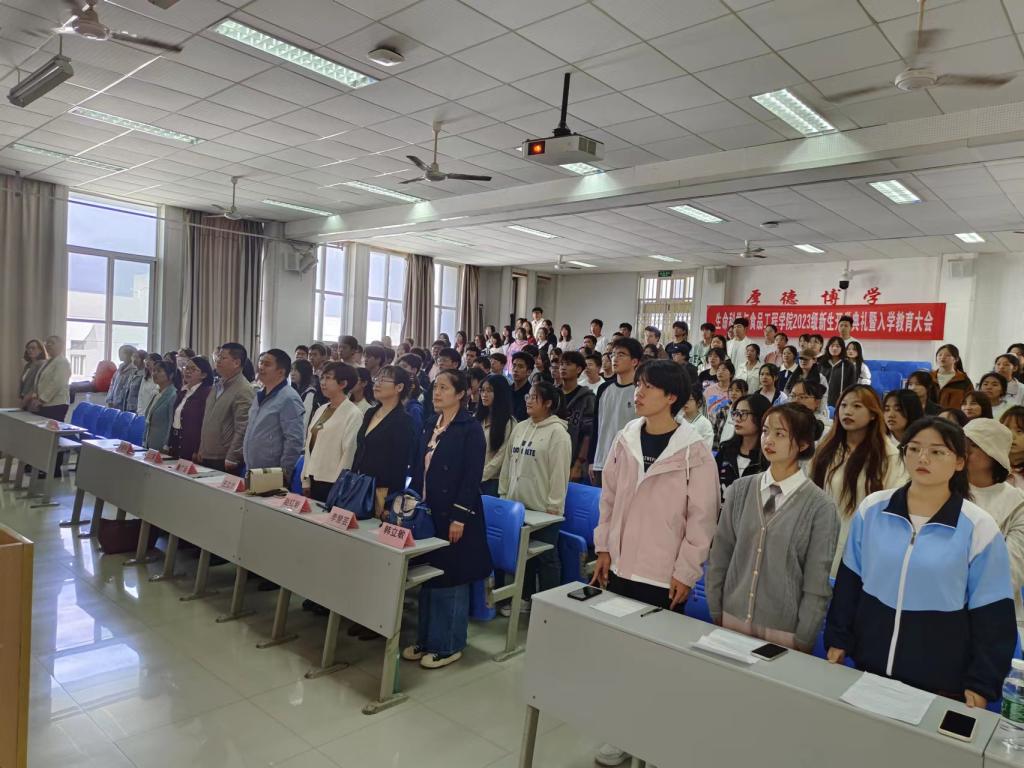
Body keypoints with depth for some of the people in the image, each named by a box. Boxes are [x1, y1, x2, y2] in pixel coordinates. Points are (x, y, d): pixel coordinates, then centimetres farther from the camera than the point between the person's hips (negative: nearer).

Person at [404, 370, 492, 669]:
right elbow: (419, 469, 15)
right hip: (427, 512, 7)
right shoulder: (431, 424, 10)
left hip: (453, 515, -7)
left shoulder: (471, 428, -10)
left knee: (450, 579, 3)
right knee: (427, 576, 15)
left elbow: (472, 476, -15)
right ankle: (426, 639, 29)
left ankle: (448, 646, 17)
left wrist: (459, 517, -19)